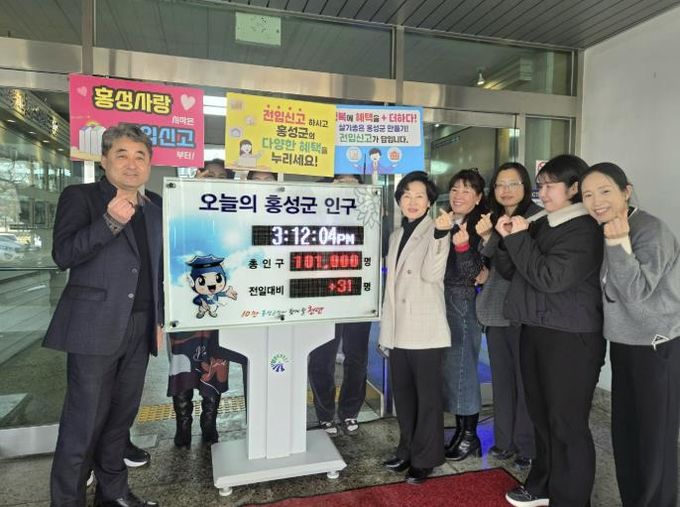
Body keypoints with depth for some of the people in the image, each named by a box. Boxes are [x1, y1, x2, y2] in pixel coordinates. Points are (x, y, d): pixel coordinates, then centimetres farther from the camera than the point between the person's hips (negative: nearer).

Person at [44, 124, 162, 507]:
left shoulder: (154, 208, 13)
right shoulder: (80, 196, -1)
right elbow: (63, 255, -12)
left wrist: (160, 319, 14)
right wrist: (110, 222, -24)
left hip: (140, 328, 5)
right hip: (97, 327, -5)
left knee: (122, 415, 15)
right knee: (84, 421, 1)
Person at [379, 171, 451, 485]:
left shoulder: (436, 230, -6)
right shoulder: (396, 235, 13)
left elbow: (431, 274, -20)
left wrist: (440, 234, -29)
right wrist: (386, 330, 15)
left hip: (425, 329, -7)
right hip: (400, 329, 7)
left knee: (427, 395, 5)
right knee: (402, 392, 16)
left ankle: (425, 458, 20)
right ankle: (408, 450, 33)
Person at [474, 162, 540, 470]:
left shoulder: (538, 218, -7)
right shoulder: (492, 219, 12)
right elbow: (486, 266, 9)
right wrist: (485, 237, -8)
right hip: (496, 310, 6)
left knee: (525, 379, 2)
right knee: (501, 377, 14)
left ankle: (527, 446, 19)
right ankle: (504, 440, 28)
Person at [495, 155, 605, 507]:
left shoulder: (585, 229, -11)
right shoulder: (540, 225, 12)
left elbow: (550, 278, -21)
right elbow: (511, 272, 12)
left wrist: (519, 238, -14)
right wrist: (506, 239, -4)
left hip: (570, 339, -8)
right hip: (534, 331, 8)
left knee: (567, 423, 0)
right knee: (541, 415, 17)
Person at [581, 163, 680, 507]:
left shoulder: (651, 230, -18)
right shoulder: (603, 231, 4)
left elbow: (637, 292, -24)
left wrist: (619, 243, -33)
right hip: (624, 344, 7)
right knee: (623, 432, 16)